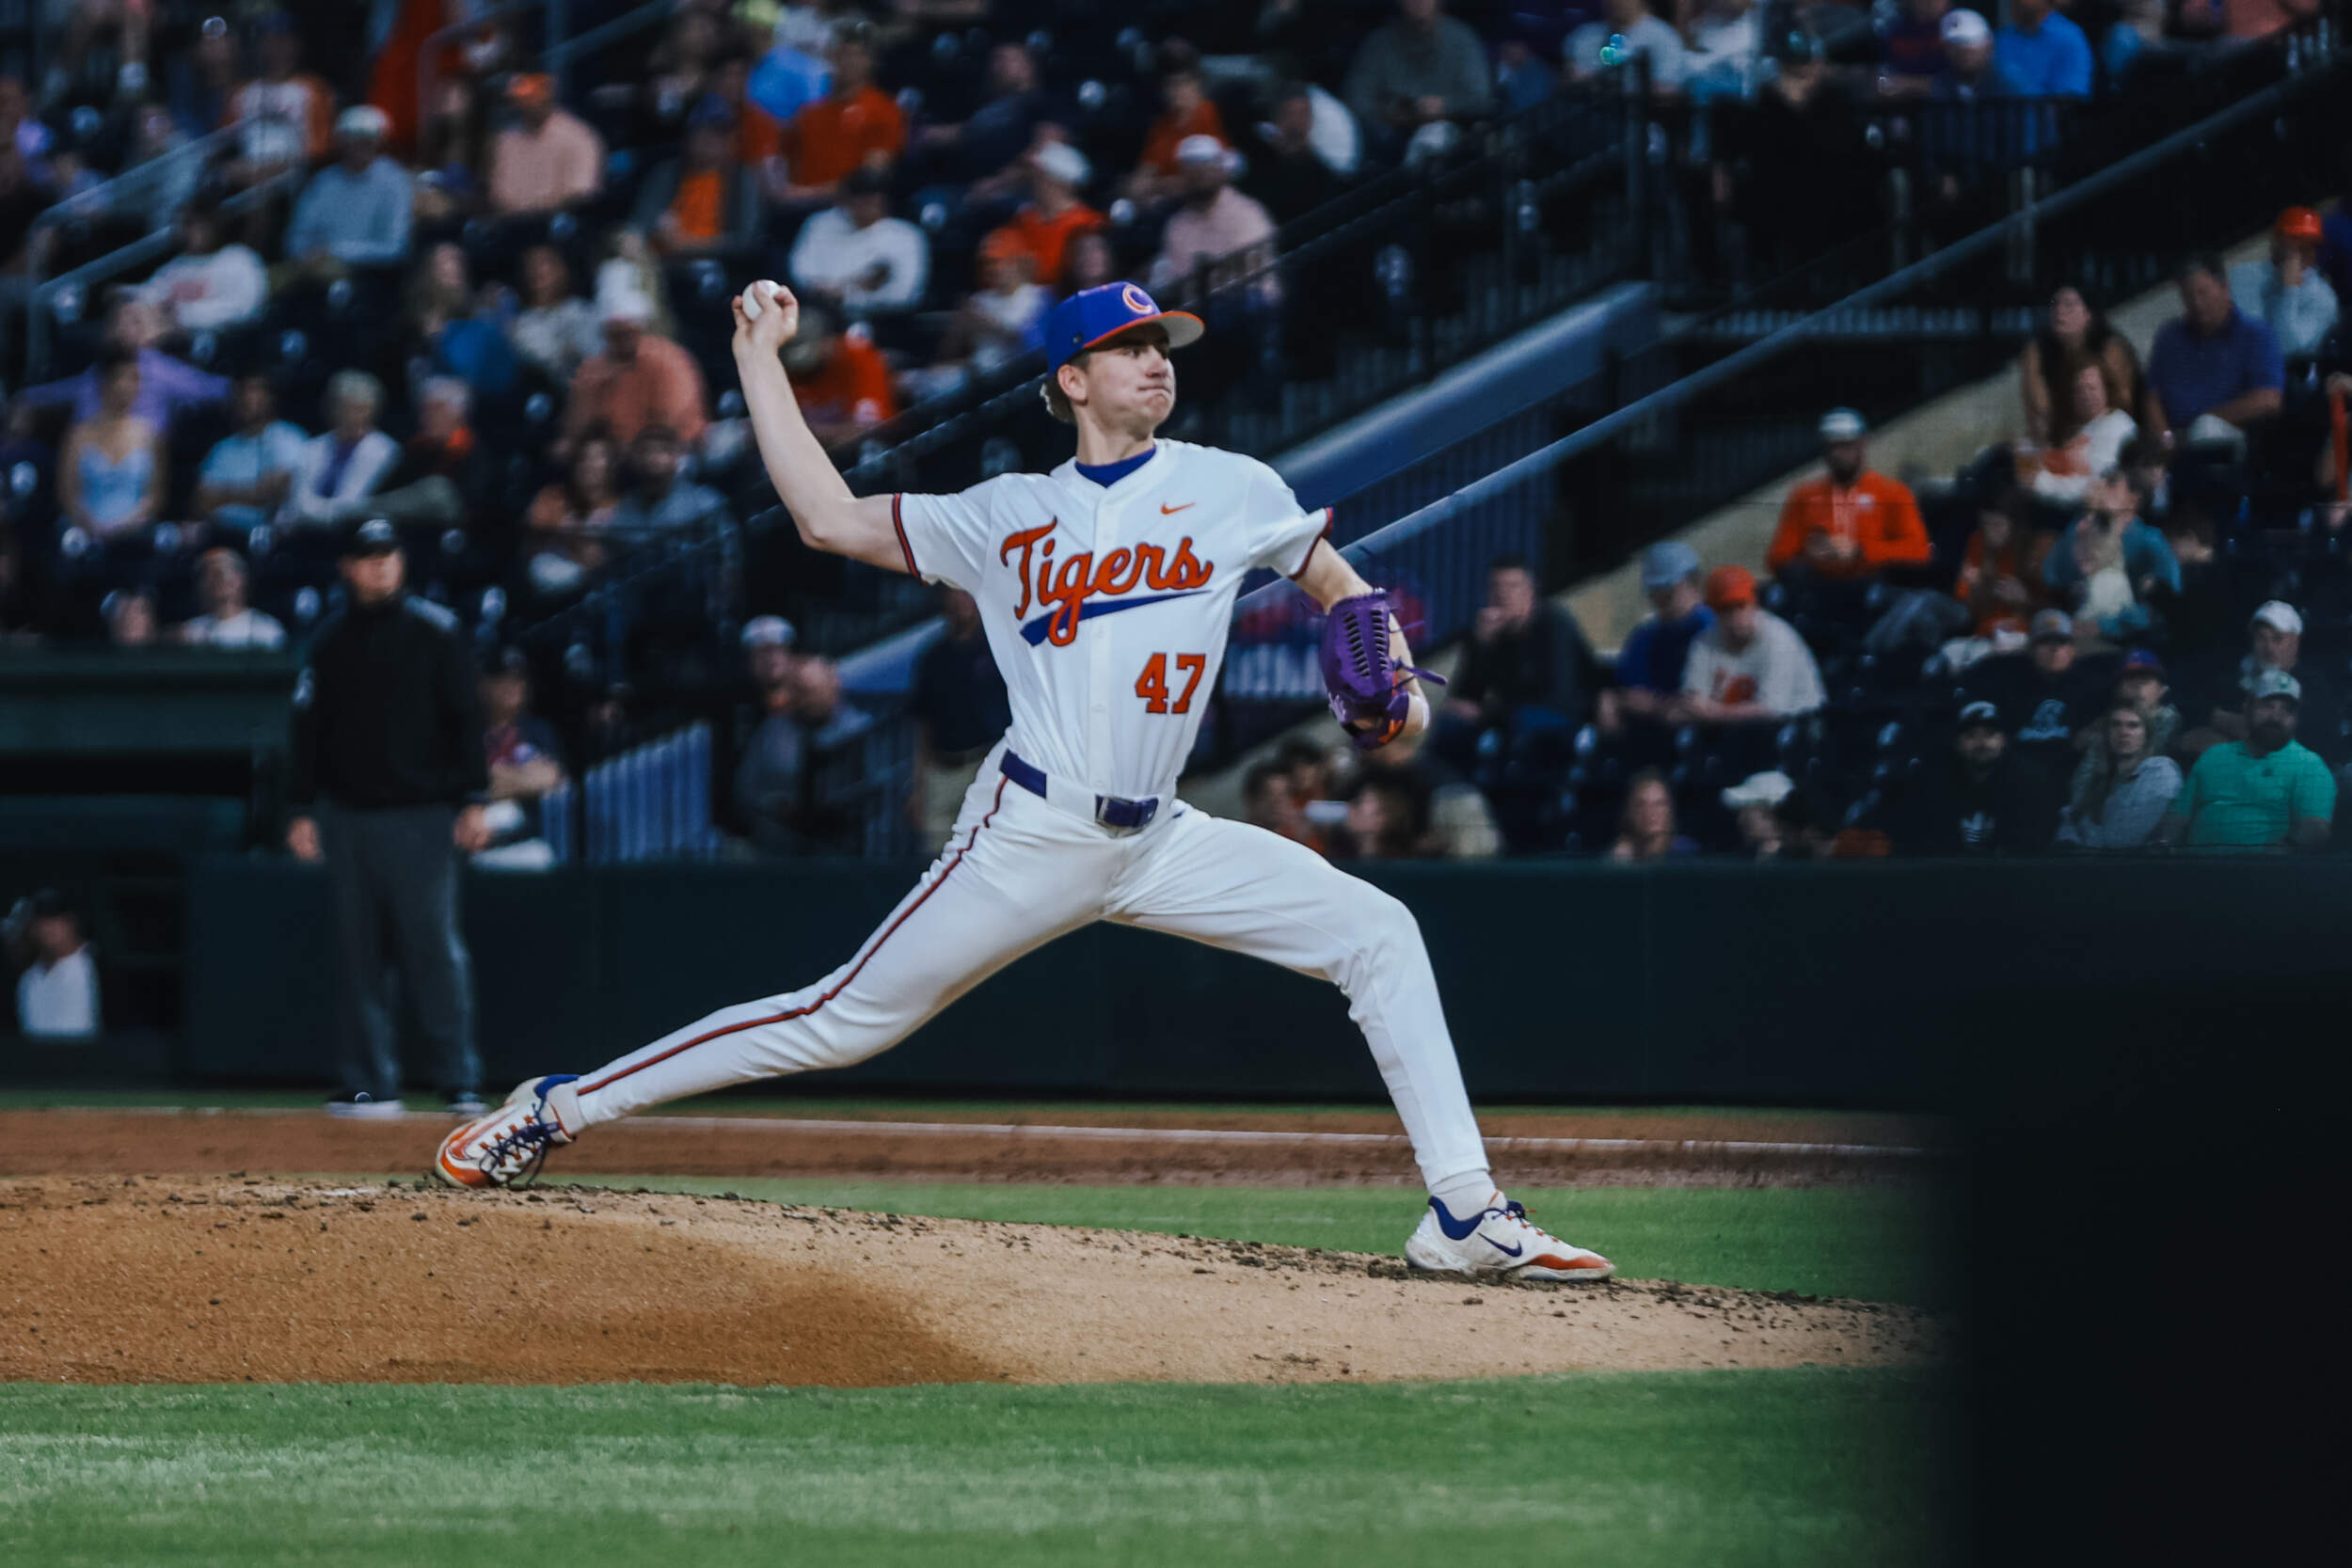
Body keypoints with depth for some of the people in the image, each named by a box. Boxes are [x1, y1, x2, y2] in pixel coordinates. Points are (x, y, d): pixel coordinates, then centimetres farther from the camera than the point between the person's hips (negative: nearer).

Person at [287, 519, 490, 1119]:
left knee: (434, 947, -8)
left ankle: (460, 1081, -5)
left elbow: (464, 719, 0)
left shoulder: (435, 631, 1)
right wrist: (303, 810, 8)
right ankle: (371, 1084, 8)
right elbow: (310, 727, 14)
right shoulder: (330, 641, 11)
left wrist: (472, 802, -7)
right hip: (347, 817, 4)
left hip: (419, 817, -4)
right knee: (360, 953, 4)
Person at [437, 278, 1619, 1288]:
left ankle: (1463, 1212, -10)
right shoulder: (1008, 517, 6)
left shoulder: (1231, 490, 9)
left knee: (1377, 934, -11)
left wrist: (1395, 681, -3)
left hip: (1159, 844, 3)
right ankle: (560, 1107, 7)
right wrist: (759, 356, 8)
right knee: (843, 1022, -3)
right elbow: (828, 517, 6)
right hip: (1031, 838, -3)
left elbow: (1341, 588, 18)